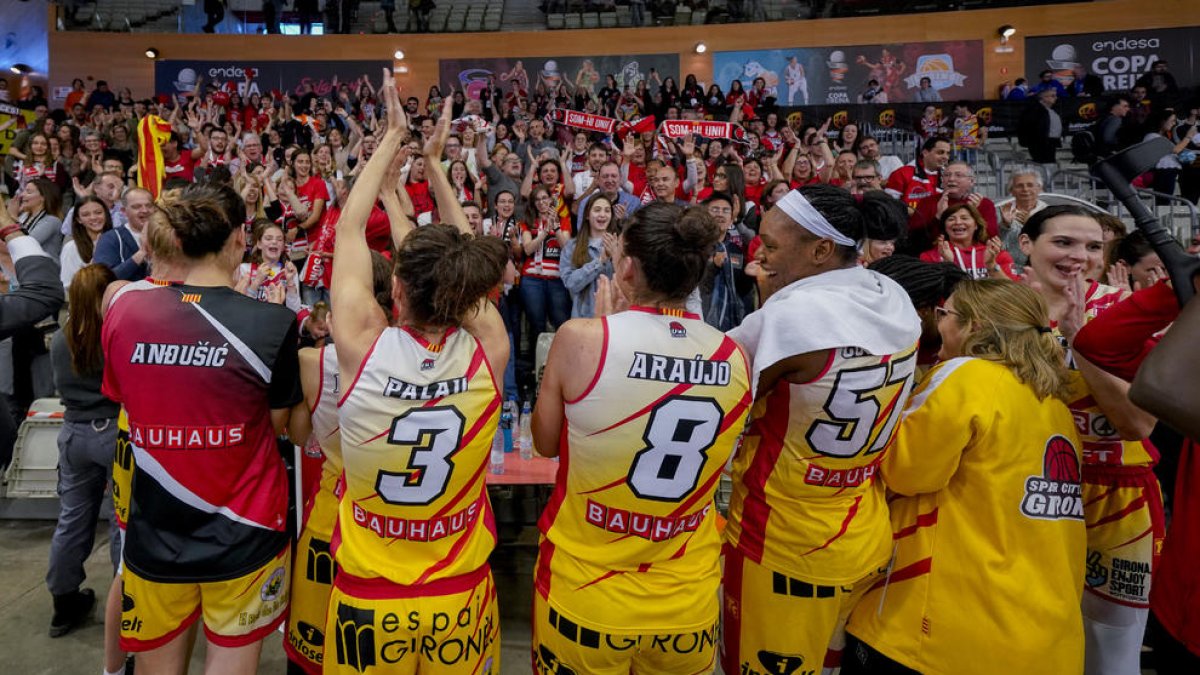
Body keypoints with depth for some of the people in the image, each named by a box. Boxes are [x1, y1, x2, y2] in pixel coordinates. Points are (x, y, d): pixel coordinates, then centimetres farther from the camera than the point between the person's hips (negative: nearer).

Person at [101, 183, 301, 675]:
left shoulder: (124, 312, -7)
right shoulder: (273, 324, -17)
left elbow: (123, 400, 9)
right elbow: (276, 426, -4)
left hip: (154, 534, 3)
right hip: (242, 536, -3)